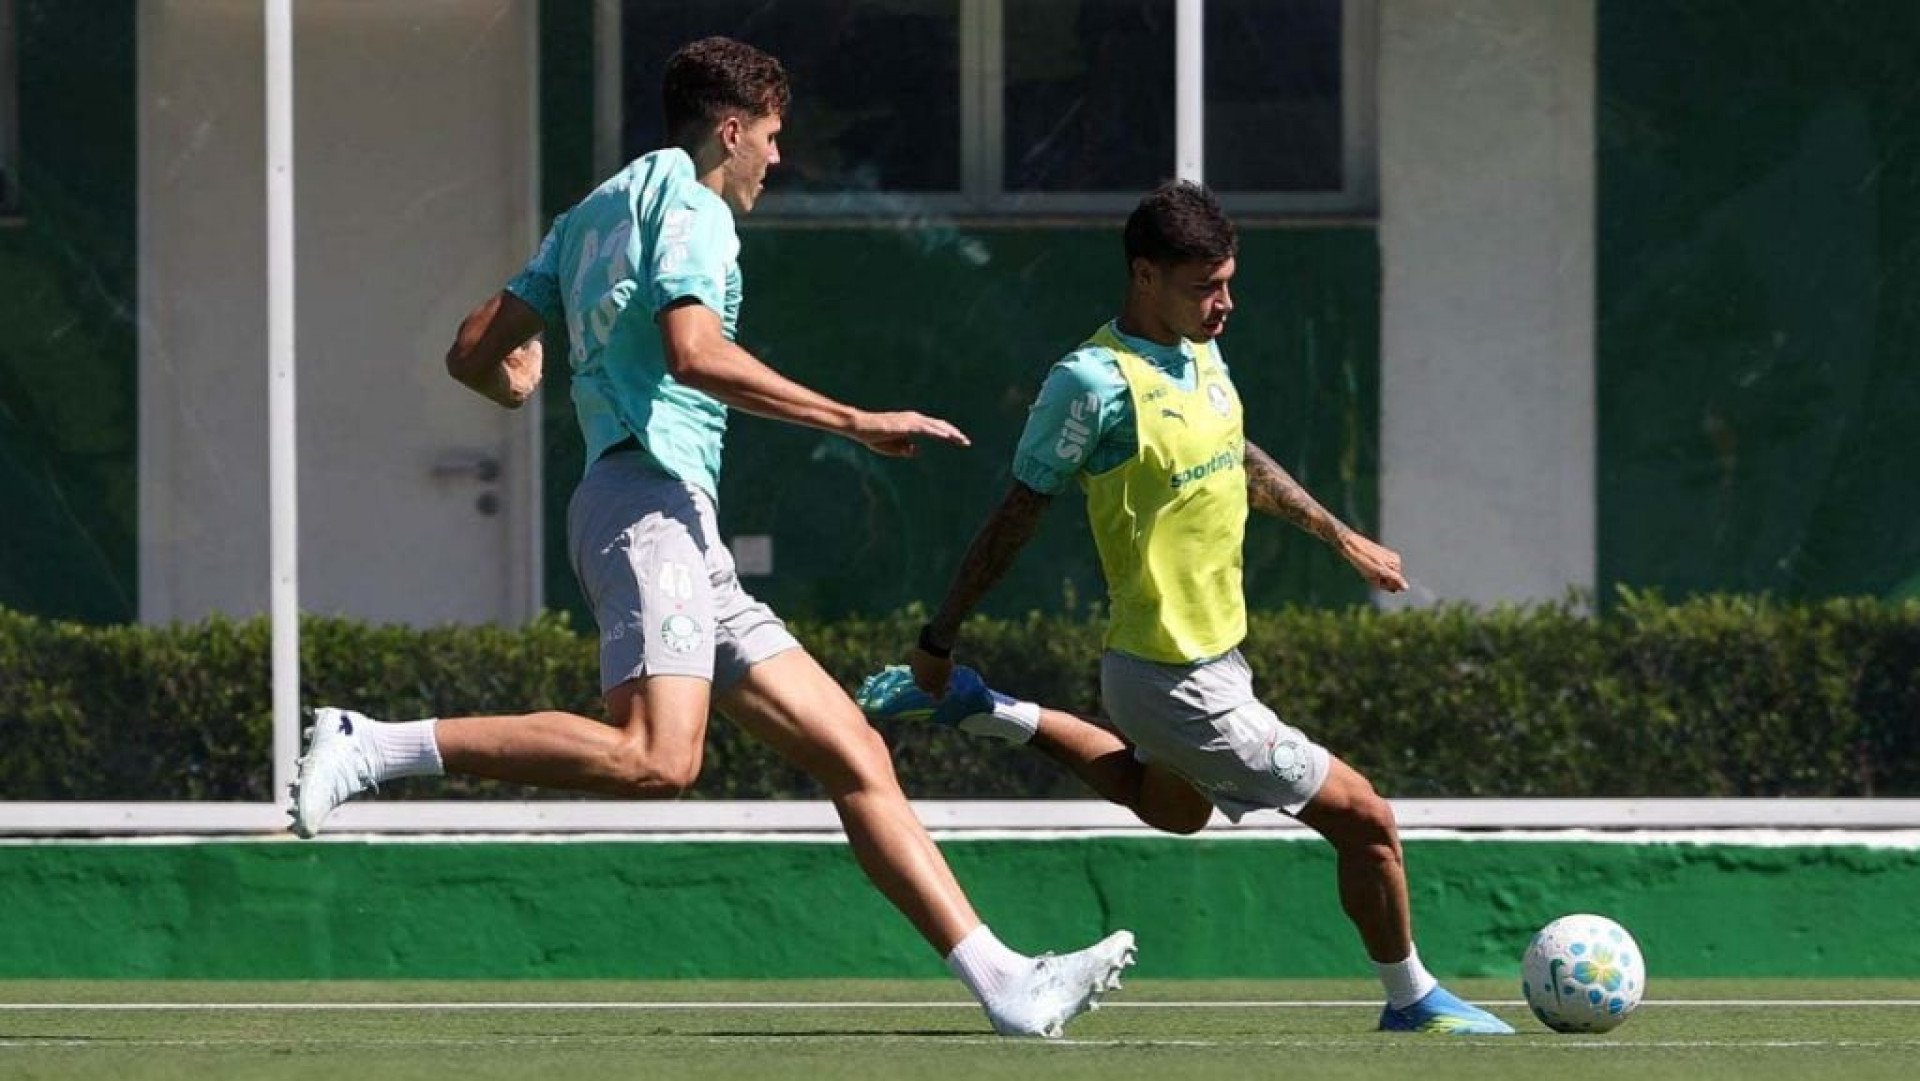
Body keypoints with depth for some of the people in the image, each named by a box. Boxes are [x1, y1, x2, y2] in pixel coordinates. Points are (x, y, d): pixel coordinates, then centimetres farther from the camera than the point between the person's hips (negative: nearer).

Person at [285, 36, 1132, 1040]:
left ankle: (1003, 984, -1)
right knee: (655, 758, -30)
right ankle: (372, 746, -26)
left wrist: (519, 382, 48)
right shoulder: (689, 205, -2)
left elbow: (476, 353, 24)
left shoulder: (595, 214, 26)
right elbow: (695, 354, -20)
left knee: (854, 753, 4)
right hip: (648, 502, -11)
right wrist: (859, 422, -17)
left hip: (688, 547, 11)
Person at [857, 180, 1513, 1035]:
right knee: (1363, 819, -4)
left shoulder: (1198, 354, 3)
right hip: (1180, 683, -10)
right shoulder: (1095, 384, -23)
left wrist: (1340, 536, 27)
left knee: (1171, 806, 37)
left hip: (1213, 651, 10)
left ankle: (980, 711, 34)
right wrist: (937, 644, -8)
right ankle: (1412, 1002, 16)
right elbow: (1017, 516, -15)